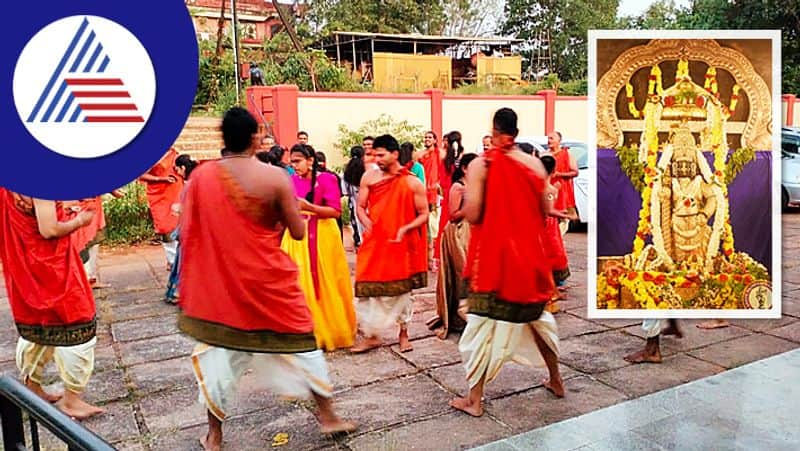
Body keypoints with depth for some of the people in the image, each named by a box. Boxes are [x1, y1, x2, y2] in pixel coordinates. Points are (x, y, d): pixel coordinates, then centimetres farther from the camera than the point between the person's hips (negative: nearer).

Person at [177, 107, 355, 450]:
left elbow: (185, 230, 2)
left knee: (217, 351, 16)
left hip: (217, 282, 2)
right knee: (299, 343, 14)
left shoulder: (201, 176, -5)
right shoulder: (275, 177, -13)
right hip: (268, 280, -2)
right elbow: (298, 232, -8)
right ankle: (327, 416, 25)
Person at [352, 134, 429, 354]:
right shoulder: (369, 177, 2)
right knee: (368, 289, 2)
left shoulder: (412, 183, -6)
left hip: (401, 245, -2)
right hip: (374, 243, 2)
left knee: (401, 290, 11)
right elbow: (360, 206, 8)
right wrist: (366, 221, -12)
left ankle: (404, 334, 28)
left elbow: (424, 214, -2)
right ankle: (371, 335, 15)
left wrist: (405, 229, -17)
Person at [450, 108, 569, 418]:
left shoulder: (480, 165, -11)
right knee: (536, 315, 22)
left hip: (493, 255, -4)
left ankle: (474, 399, 9)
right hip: (529, 255, 4)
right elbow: (544, 212, 7)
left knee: (485, 323, 3)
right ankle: (556, 380, 36)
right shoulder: (535, 165, 1)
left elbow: (472, 214, -15)